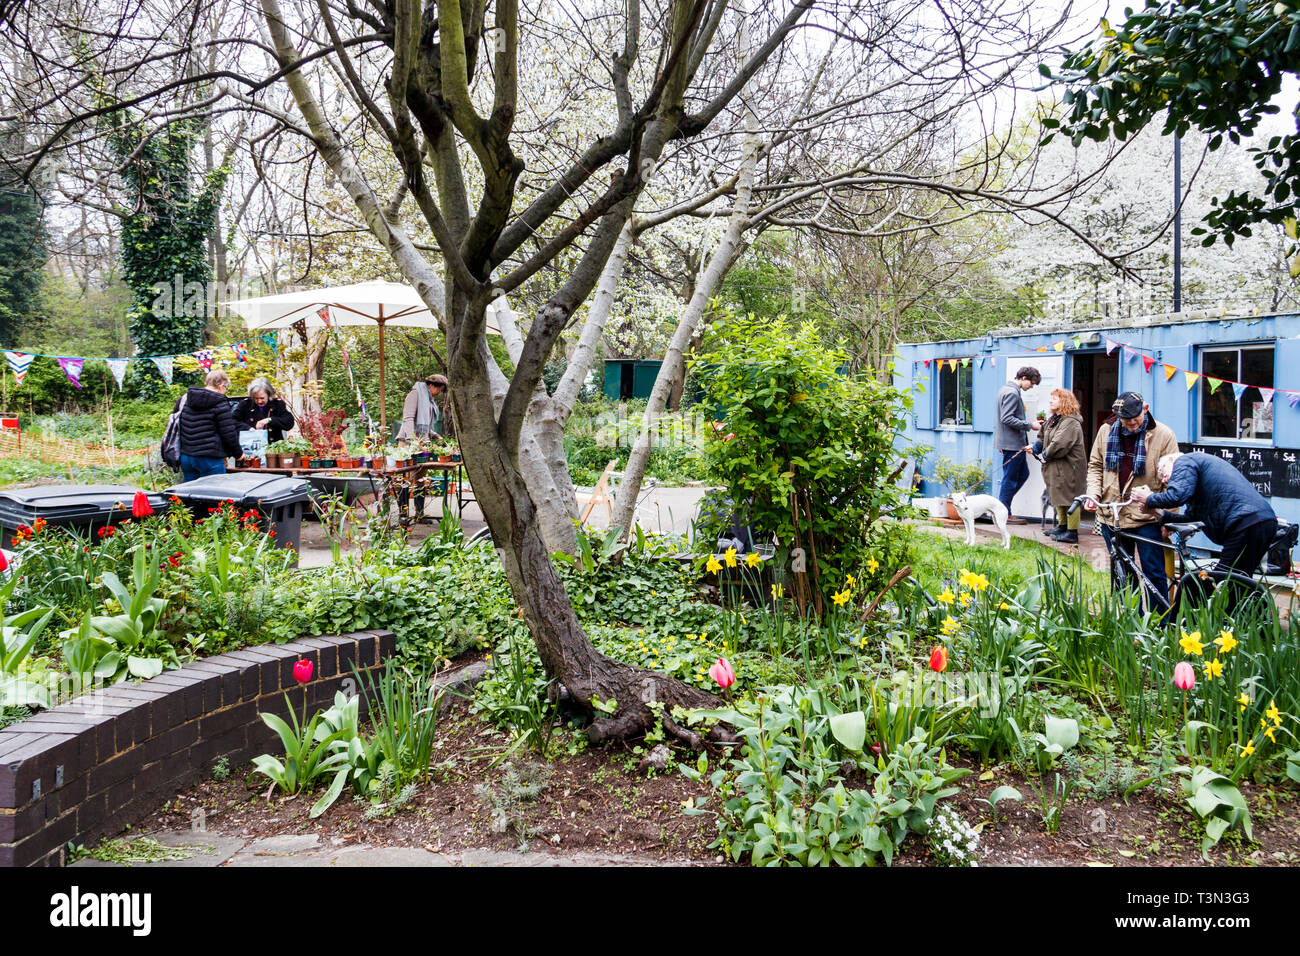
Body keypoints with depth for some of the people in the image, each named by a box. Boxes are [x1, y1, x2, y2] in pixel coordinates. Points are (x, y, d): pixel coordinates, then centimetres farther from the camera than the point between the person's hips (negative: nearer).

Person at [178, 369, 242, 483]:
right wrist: (238, 454, 6)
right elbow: (229, 434, -9)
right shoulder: (220, 404, -10)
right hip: (210, 459, -6)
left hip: (185, 456, 6)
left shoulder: (185, 398, 9)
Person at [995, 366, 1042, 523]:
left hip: (1011, 442, 11)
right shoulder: (1012, 393, -17)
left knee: (1023, 474, 17)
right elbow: (1007, 419, -24)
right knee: (1010, 478, -3)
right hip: (1012, 443, -11)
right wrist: (1030, 425, -18)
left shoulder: (1005, 389, 16)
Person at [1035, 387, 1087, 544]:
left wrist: (1046, 455, -12)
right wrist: (1035, 447, 3)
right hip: (1056, 467, 11)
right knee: (1058, 498, 20)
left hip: (1069, 468, -11)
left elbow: (1059, 445, -27)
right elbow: (1044, 438, 23)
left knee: (1069, 498, -5)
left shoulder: (1071, 422, -20)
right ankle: (1062, 527, 34)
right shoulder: (1053, 419, 13)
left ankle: (1072, 533, 1)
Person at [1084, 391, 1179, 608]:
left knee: (1154, 574, -2)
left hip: (1147, 516, -4)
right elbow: (1095, 465, 15)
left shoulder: (1163, 435, -5)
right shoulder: (1106, 431, 5)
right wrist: (1094, 491, -3)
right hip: (1112, 514, 4)